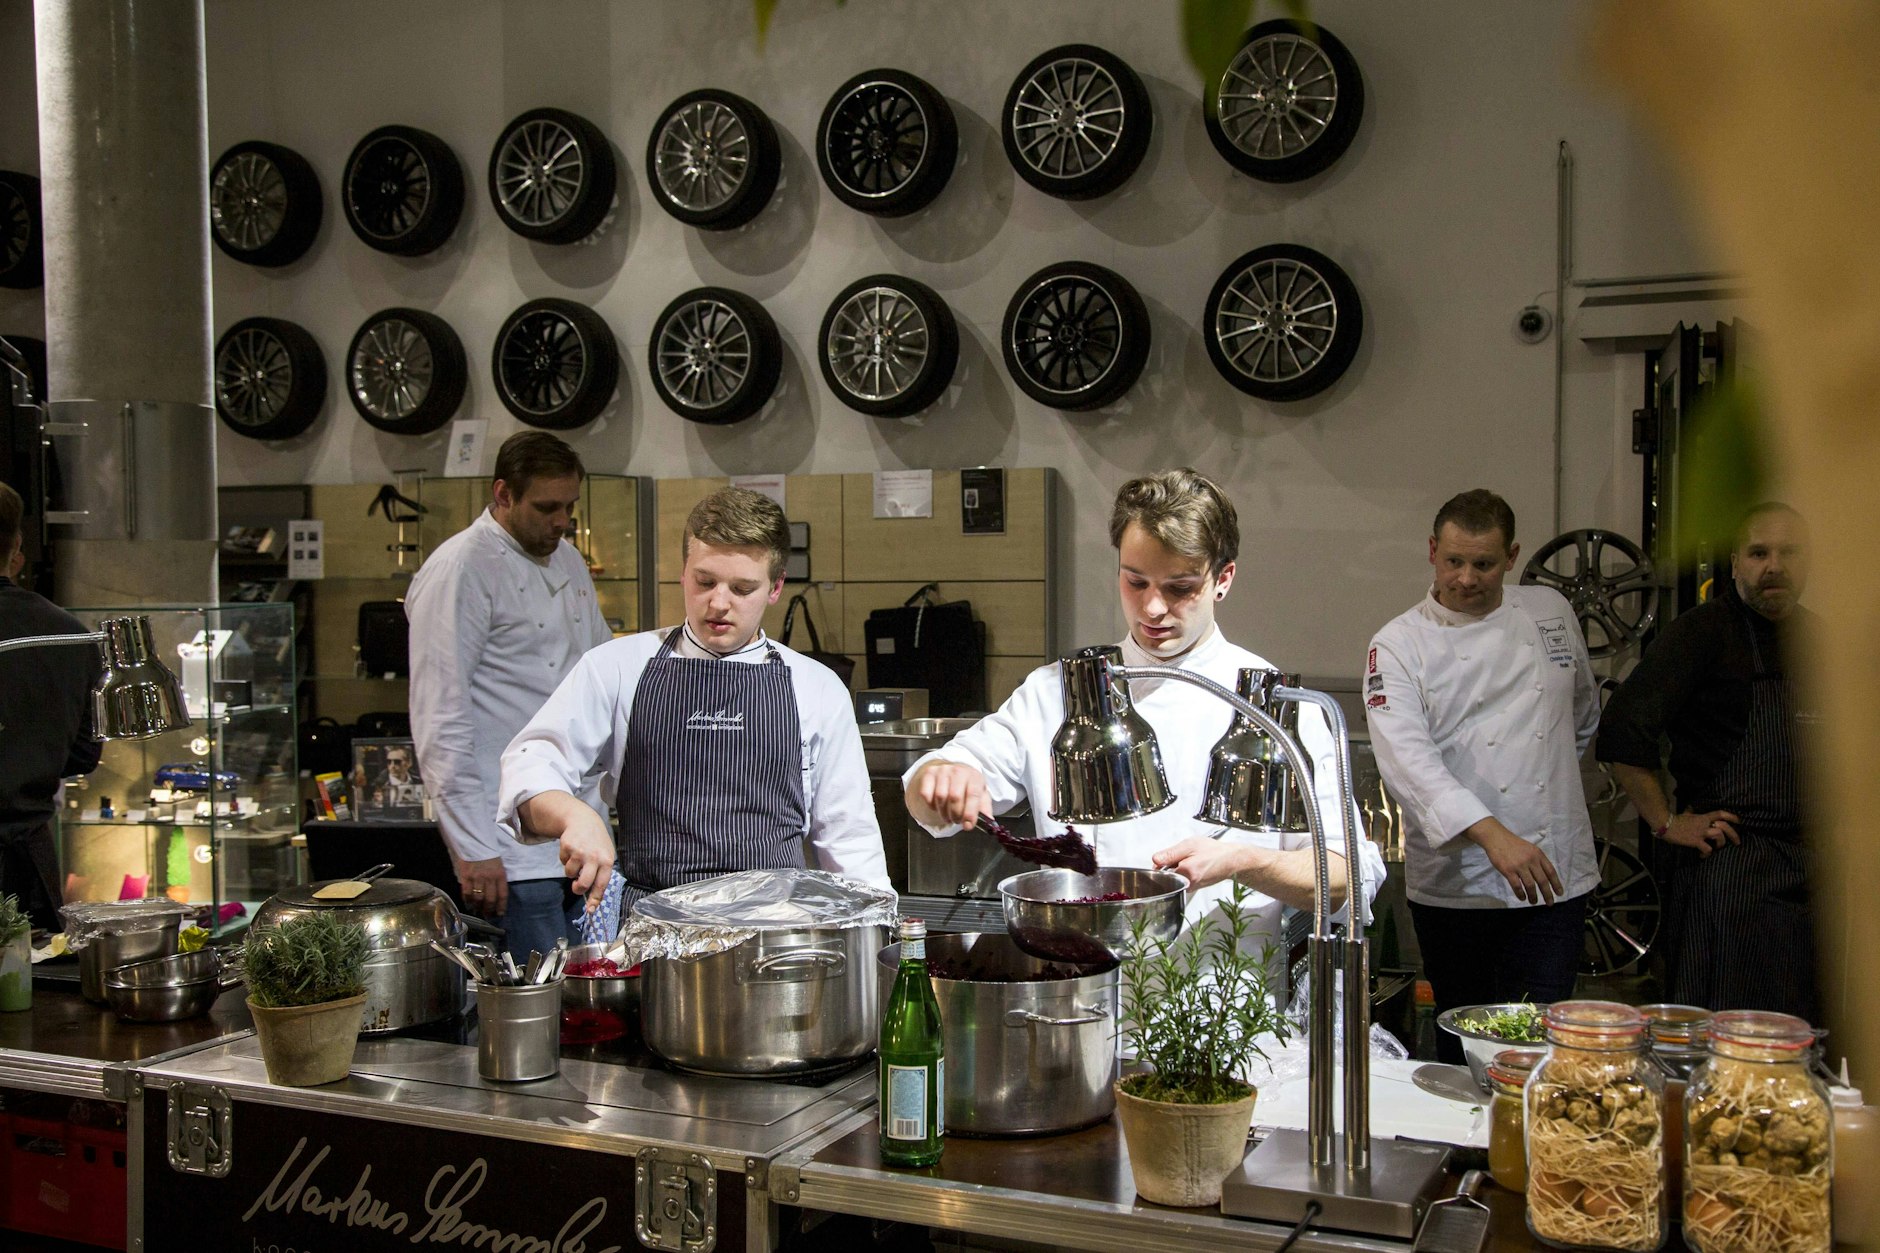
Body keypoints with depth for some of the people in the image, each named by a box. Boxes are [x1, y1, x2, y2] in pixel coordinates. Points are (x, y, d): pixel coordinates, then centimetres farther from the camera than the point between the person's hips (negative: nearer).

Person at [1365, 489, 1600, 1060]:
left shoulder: (1551, 613, 9)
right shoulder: (1399, 645, -4)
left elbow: (1582, 713, 27)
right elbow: (1406, 756, -19)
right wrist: (1492, 834, -30)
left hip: (1554, 873, 2)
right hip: (1454, 882, -2)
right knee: (1463, 1044, 8)